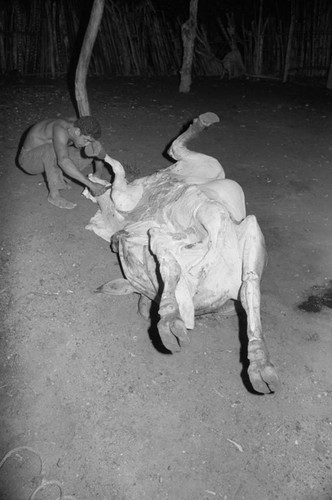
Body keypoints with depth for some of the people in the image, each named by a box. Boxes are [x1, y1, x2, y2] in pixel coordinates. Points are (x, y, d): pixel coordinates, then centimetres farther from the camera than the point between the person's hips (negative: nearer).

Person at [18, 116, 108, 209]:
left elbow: (98, 148, -2)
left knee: (89, 154, -4)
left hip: (46, 158, 7)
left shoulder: (79, 127, -14)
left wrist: (98, 172, -18)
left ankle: (55, 178, 5)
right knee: (53, 148, -41)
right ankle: (54, 194, -24)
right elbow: (63, 161, -53)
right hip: (28, 159, -7)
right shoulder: (61, 130, -38)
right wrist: (91, 184, -54)